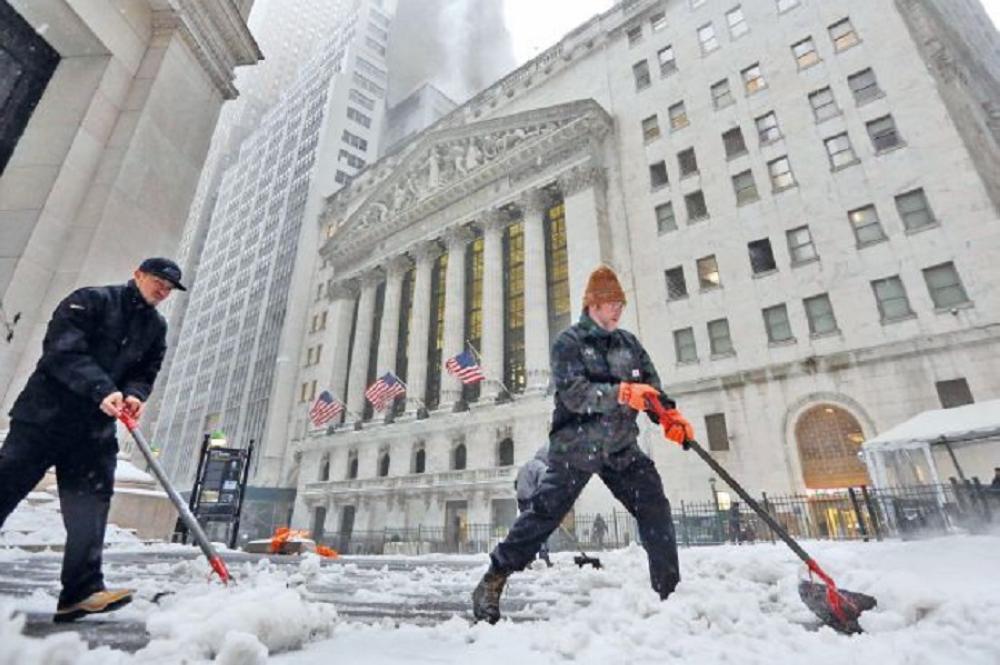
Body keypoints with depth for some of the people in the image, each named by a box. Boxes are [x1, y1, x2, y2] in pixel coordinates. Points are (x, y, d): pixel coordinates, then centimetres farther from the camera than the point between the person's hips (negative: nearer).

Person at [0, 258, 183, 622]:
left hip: (95, 428, 5)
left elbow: (145, 374, 7)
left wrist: (134, 395, -16)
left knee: (90, 505, -1)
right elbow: (62, 349, -18)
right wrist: (102, 390, -30)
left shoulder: (156, 328, 10)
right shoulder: (90, 300, -7)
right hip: (46, 415, -4)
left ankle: (81, 591, 1)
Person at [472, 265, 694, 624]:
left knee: (656, 508, -2)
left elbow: (651, 389, 10)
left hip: (621, 447, 5)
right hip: (576, 446, -5)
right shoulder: (568, 342, -7)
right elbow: (574, 393, -21)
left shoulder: (629, 343, 11)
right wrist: (622, 393, -32)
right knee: (543, 514, -2)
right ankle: (492, 582, 13)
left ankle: (669, 591, 13)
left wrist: (670, 416, -10)